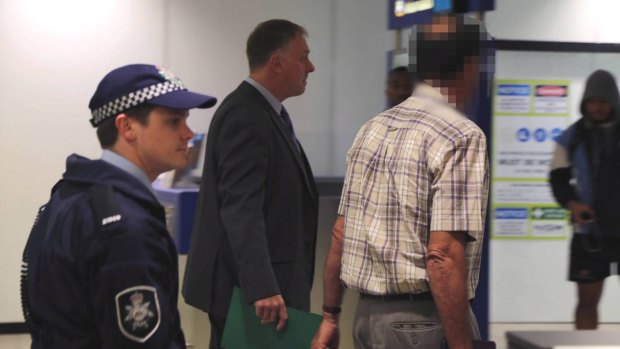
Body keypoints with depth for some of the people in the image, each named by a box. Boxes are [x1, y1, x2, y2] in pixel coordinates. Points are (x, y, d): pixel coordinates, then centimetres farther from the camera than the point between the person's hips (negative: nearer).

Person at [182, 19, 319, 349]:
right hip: (249, 285, -10)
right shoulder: (245, 117, -17)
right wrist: (262, 288, -32)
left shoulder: (264, 111, 15)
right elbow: (240, 209, -25)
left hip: (270, 282, 10)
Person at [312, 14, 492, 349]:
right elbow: (442, 254, -20)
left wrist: (330, 315, 17)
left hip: (367, 315, 8)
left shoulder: (374, 127, 9)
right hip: (424, 321, -8)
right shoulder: (462, 137, -13)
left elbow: (340, 232, 10)